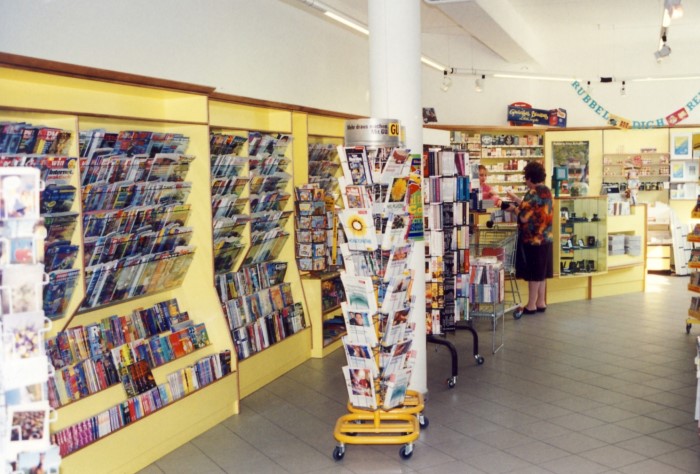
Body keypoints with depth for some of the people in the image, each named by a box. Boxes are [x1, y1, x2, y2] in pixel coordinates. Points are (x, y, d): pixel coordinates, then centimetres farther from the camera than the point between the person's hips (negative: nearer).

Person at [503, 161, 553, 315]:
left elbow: (524, 217, -22)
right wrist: (517, 199, 24)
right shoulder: (547, 191, 9)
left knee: (533, 273, 0)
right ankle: (541, 302, 21)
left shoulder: (533, 193, -19)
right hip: (545, 238, 8)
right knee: (541, 273, 14)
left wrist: (514, 208, -4)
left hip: (533, 239, -8)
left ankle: (531, 305, 7)